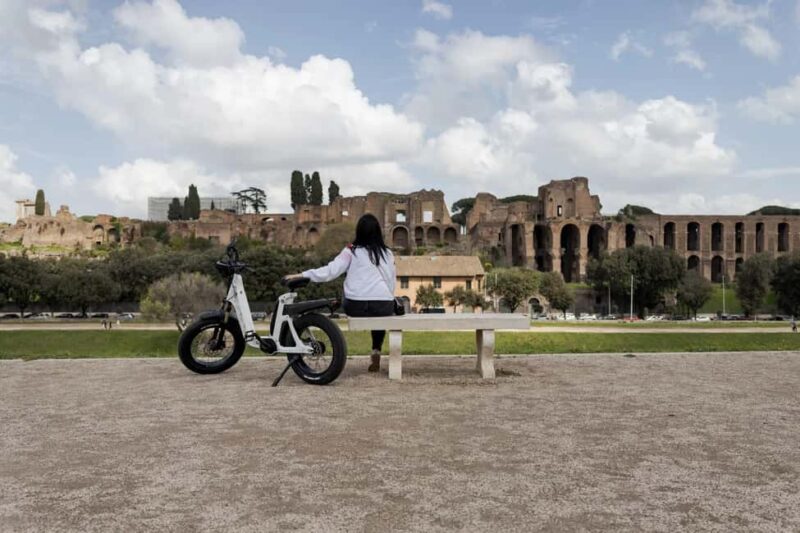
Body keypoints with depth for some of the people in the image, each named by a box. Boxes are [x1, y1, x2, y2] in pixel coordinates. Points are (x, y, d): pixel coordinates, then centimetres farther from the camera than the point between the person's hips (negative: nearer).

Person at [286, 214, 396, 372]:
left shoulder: (352, 251, 3)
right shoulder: (387, 253, 9)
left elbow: (330, 271, -7)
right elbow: (392, 283, 12)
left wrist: (303, 275, -5)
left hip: (356, 306, -2)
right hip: (384, 306, 2)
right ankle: (376, 351, 19)